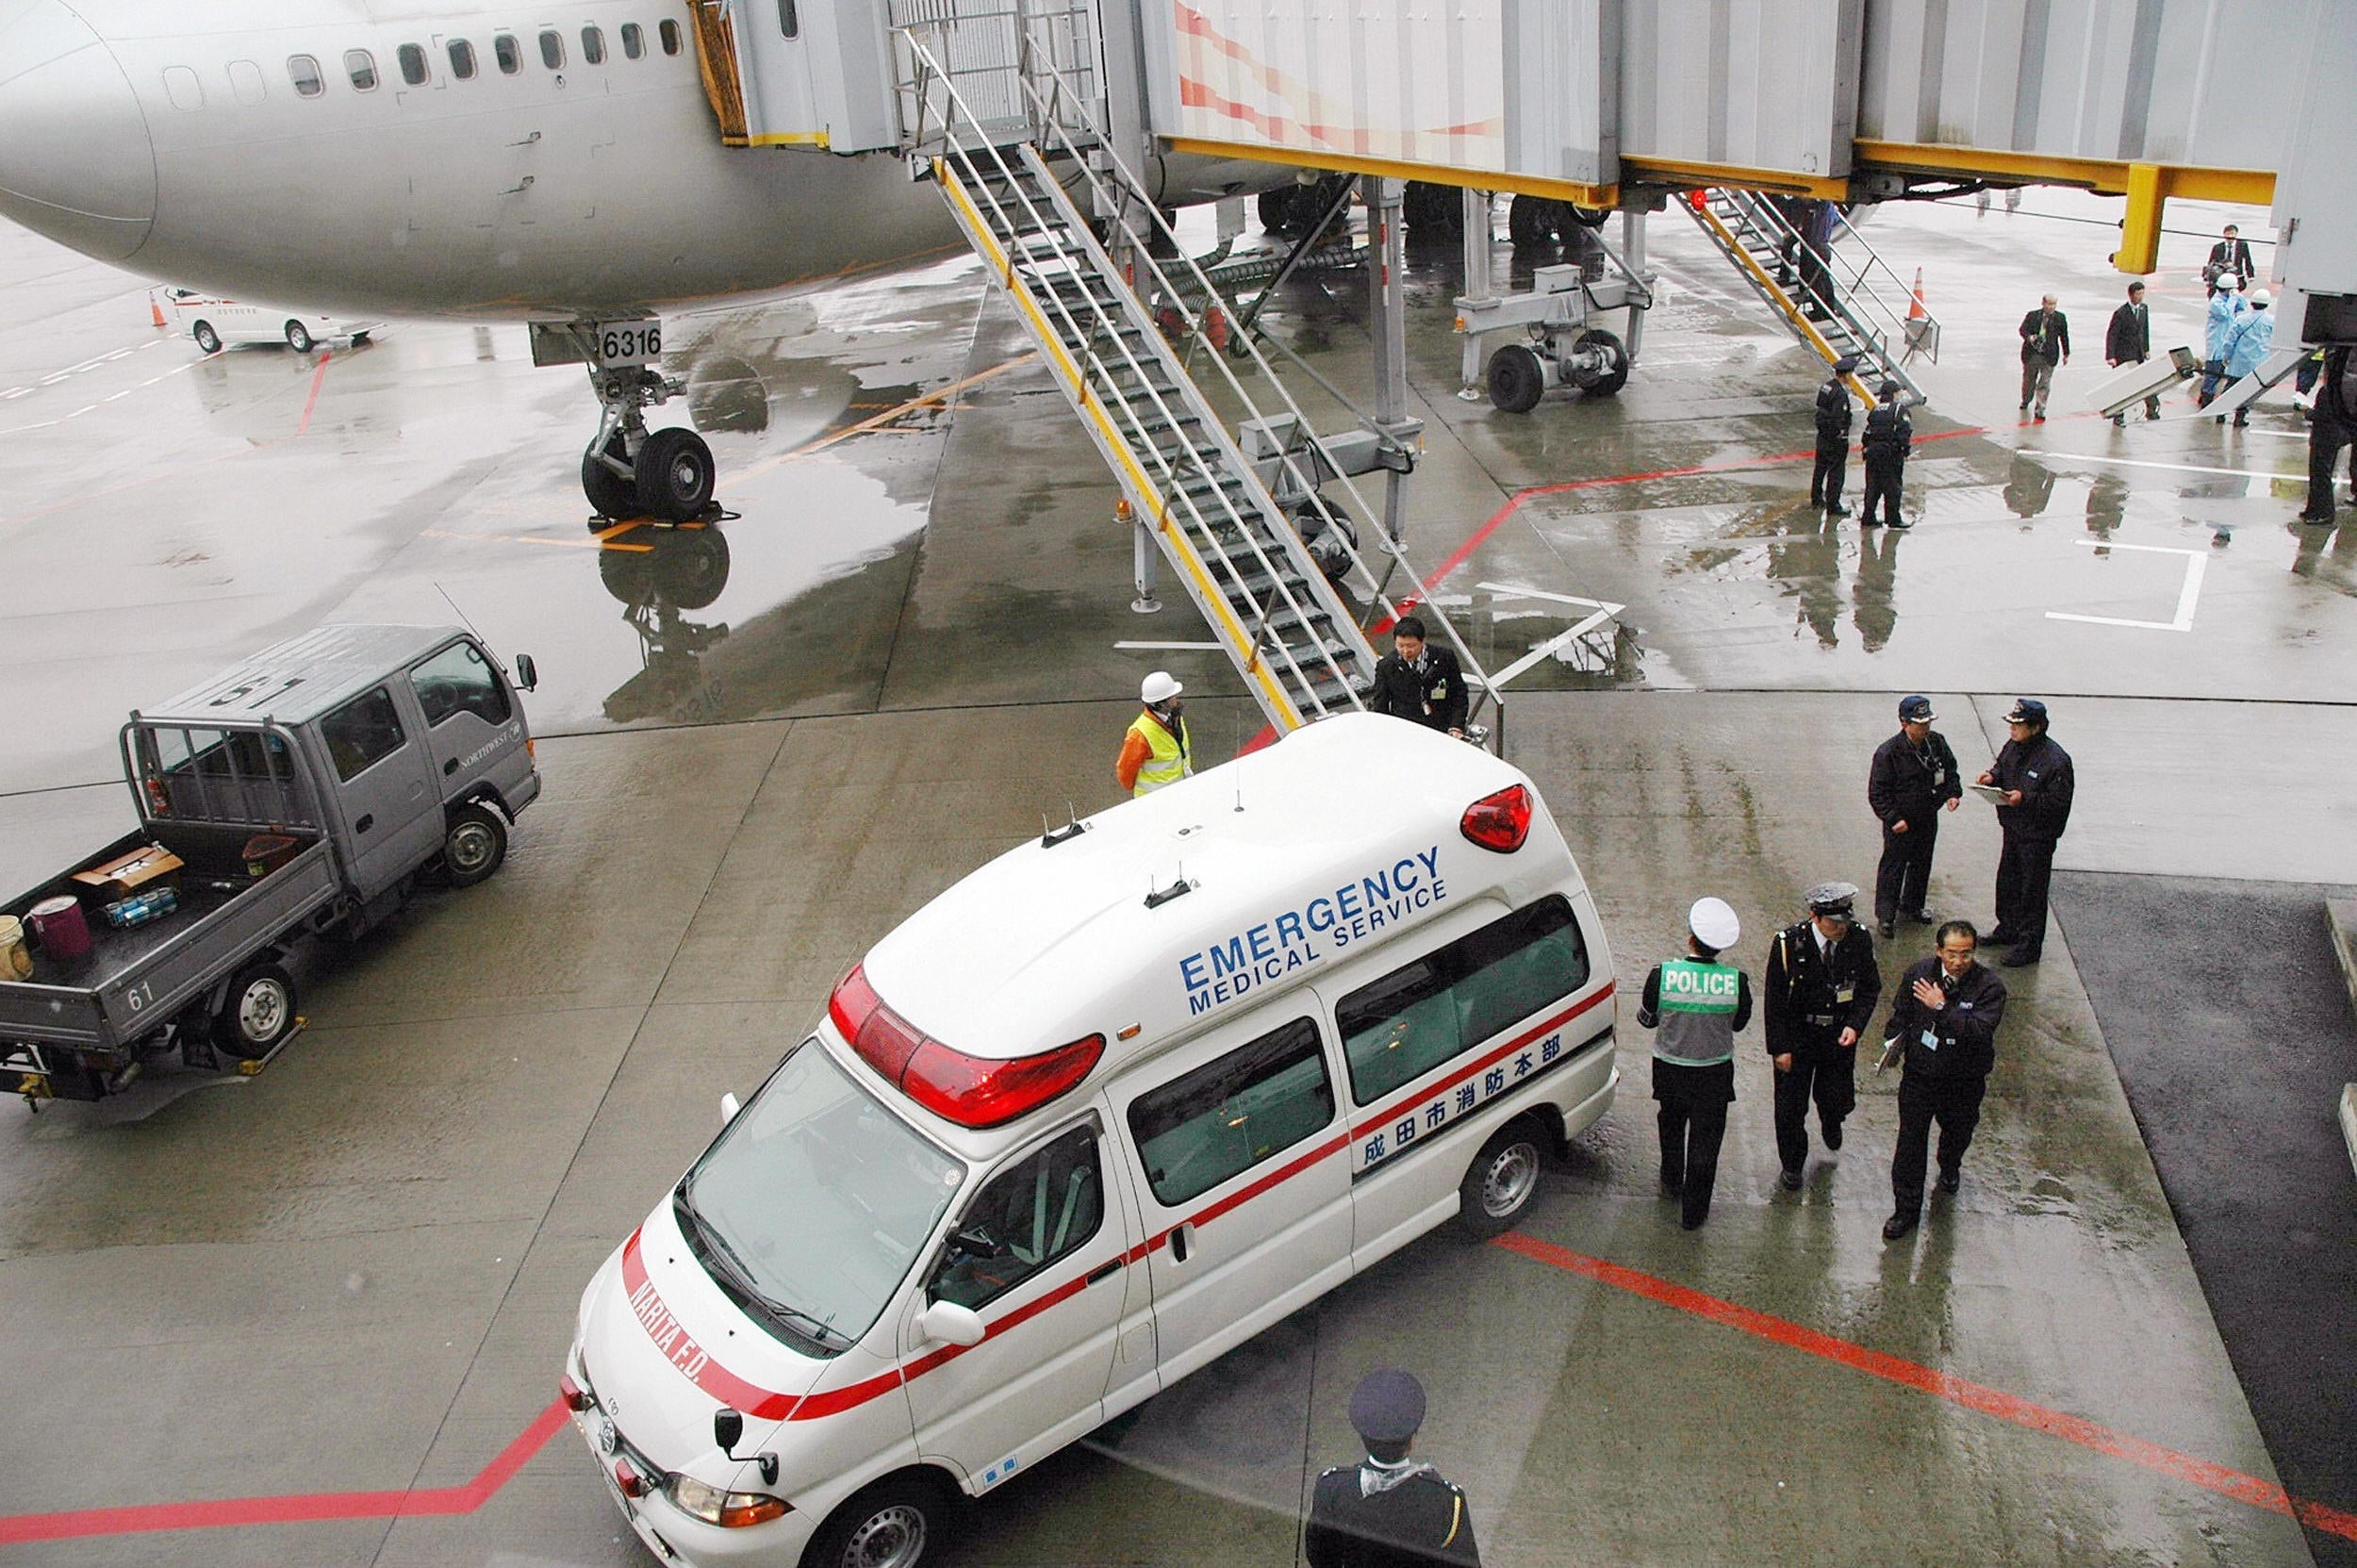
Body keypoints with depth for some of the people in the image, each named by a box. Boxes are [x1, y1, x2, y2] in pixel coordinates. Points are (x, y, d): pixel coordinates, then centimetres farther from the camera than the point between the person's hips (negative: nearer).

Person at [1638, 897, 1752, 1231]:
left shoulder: (1663, 975, -22)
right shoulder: (1736, 981, -19)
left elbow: (1647, 1018, -6)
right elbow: (1739, 1024, -2)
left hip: (1671, 1069, 1)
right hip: (1715, 1073, -1)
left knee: (1672, 1125, 27)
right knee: (1705, 1139, 13)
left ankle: (1672, 1181, 49)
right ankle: (1694, 1210, 22)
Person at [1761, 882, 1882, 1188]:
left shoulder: (1859, 940, -13)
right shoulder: (1788, 944, -20)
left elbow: (1870, 988, 0)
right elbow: (1773, 999, -13)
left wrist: (1854, 1026, -14)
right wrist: (1780, 1047, -13)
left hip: (1839, 1037, 2)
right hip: (1796, 1038, -2)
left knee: (1840, 1101, 12)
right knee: (1791, 1108, 10)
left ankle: (1830, 1120, 51)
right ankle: (1792, 1164, 35)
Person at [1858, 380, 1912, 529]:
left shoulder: (1875, 410, 12)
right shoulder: (1899, 409, -7)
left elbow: (1868, 431, 12)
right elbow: (1904, 431, -13)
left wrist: (1866, 447, 18)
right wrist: (1906, 450, -8)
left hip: (1873, 451, 6)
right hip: (1892, 453, -6)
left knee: (1873, 485, 11)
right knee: (1892, 486, 1)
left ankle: (1867, 517, 12)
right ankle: (1893, 519, 4)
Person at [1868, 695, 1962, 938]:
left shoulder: (1937, 742, -3)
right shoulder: (1888, 752, -20)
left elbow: (1950, 770, 14)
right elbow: (1877, 792, -16)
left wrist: (1952, 793, -4)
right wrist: (1893, 818, -22)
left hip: (1928, 819, 6)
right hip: (1900, 822, -6)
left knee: (1922, 863, 20)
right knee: (1893, 867, 3)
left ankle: (1913, 905, 40)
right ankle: (1885, 915, 16)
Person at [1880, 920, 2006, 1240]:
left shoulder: (1989, 986, -19)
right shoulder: (1918, 973, -9)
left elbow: (1980, 1031, -33)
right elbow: (1900, 1013, 8)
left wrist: (1942, 1007, -36)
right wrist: (1893, 1040, -4)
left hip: (1963, 1082, -1)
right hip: (1919, 1074, 1)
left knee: (1957, 1132, 25)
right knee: (1910, 1141, 3)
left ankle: (1950, 1168, 60)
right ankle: (1906, 1208, 16)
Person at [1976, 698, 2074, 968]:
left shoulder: (2056, 760, -24)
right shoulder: (2013, 747, 0)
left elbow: (2060, 801, -22)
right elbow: (2001, 766, 20)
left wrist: (2026, 799, -30)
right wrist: (1993, 776, -2)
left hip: (2037, 837, -8)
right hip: (2013, 829, 8)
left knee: (2032, 890, 3)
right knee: (2007, 882, 22)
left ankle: (2029, 945, 14)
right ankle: (2008, 928, 41)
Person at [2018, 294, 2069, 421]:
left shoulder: (2060, 318, 2)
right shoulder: (2032, 316, 0)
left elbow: (2064, 336, 10)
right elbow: (2023, 329, -6)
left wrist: (2066, 354, 13)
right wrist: (2029, 337, -28)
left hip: (2049, 356, -1)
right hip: (2031, 354, 1)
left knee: (2044, 384, -5)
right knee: (2028, 379, 17)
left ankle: (2040, 410, -1)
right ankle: (2026, 400, 42)